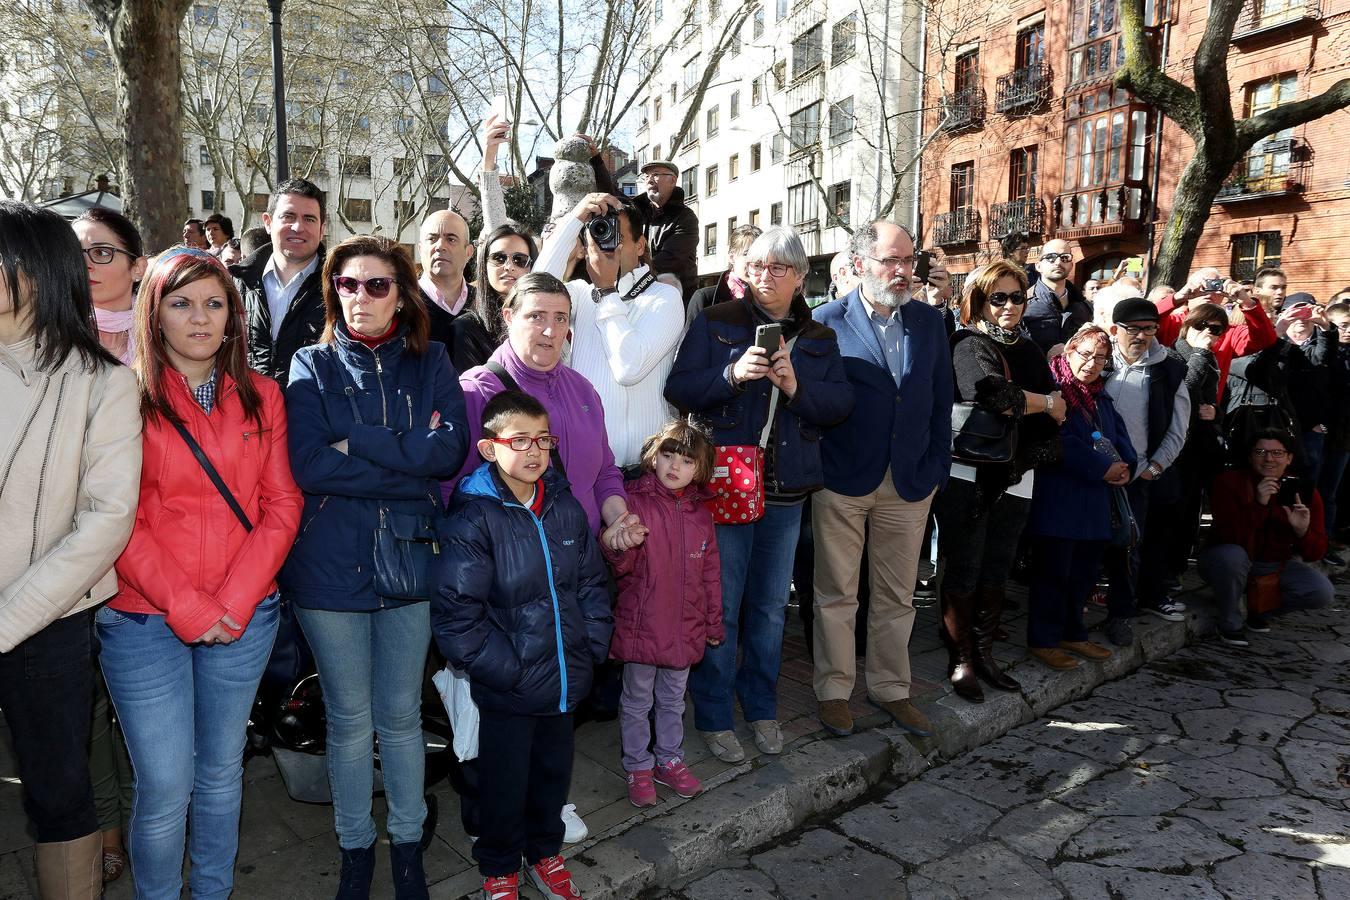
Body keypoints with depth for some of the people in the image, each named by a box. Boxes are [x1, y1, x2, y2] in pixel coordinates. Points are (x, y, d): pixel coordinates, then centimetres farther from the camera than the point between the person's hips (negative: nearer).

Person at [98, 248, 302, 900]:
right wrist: (186, 608, -13)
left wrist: (233, 602, -8)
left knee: (221, 769, 16)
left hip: (243, 618, 3)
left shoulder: (260, 396, 6)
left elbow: (282, 505, 2)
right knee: (165, 786, 1)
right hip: (144, 619, -2)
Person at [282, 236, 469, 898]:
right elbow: (307, 465, -14)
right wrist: (408, 461, -16)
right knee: (349, 719, 12)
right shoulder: (313, 366, 1)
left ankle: (407, 844, 33)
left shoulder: (430, 364, 4)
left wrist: (356, 441, -15)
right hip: (330, 565, -1)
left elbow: (451, 450, -11)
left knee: (402, 715, 13)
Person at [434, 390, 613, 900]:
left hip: (564, 682, 5)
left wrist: (593, 648, 2)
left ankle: (544, 852, 45)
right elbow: (456, 615, -19)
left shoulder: (566, 508, 1)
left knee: (554, 772, 21)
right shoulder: (474, 518, -16)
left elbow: (592, 584, 10)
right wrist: (508, 669, -18)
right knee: (505, 783, 12)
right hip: (507, 691, -5)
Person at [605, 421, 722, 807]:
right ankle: (638, 768, 29)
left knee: (673, 700, 21)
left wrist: (714, 622, 14)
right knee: (637, 702, 12)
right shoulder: (635, 502, -13)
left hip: (685, 628, 5)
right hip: (641, 626, -4)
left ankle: (669, 760, 39)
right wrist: (619, 544, -42)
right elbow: (621, 566, -19)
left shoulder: (700, 513, 3)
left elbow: (710, 572, 11)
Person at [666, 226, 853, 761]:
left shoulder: (819, 339, 11)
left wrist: (796, 386, -16)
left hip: (786, 491, 4)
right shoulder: (716, 323, 0)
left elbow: (840, 404, 2)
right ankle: (713, 717, 18)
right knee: (721, 606, 2)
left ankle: (761, 707, 31)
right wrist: (731, 373, -23)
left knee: (770, 605, 14)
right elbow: (678, 389, -7)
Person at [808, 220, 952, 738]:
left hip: (910, 482, 4)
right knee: (837, 595, 8)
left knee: (897, 597, 14)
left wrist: (936, 468, 4)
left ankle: (891, 688, 29)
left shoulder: (929, 322, 7)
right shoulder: (826, 321, -5)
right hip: (842, 481, -3)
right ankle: (834, 690, 23)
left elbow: (941, 401, 9)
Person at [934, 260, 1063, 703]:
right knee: (963, 573, 1)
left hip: (1015, 477, 6)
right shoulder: (968, 344, -6)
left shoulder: (1029, 350, 14)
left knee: (995, 573, 13)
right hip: (968, 475, -6)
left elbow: (1059, 411, 7)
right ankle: (961, 659, 11)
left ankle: (983, 653, 24)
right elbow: (993, 394, -24)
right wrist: (1043, 403, -7)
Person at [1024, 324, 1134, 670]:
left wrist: (1125, 467, -5)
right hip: (1057, 500, -8)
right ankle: (1042, 641, 8)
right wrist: (1104, 468, -17)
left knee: (1084, 572, 14)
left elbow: (1120, 437, 16)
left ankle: (1073, 633, 28)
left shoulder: (1101, 398, 19)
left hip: (1094, 503, 8)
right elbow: (1061, 442, -19)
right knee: (1053, 572, -2)